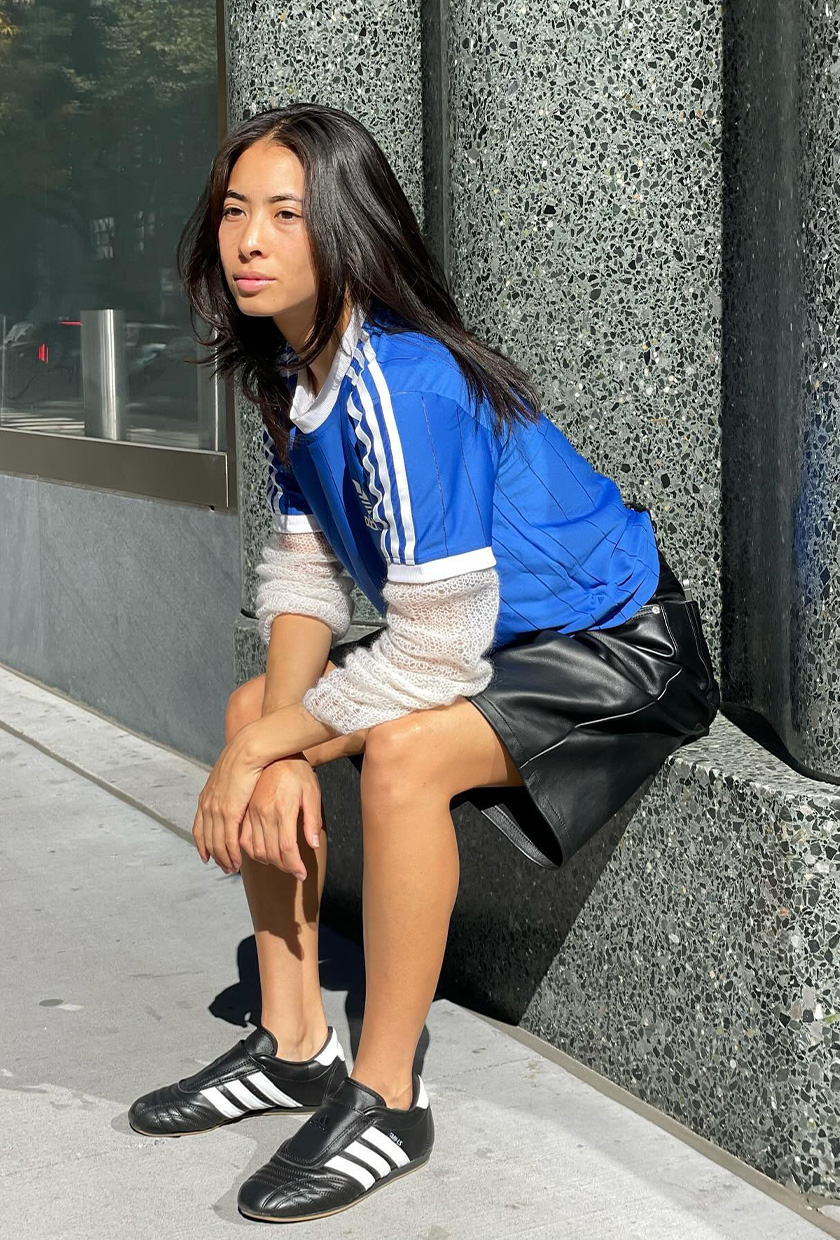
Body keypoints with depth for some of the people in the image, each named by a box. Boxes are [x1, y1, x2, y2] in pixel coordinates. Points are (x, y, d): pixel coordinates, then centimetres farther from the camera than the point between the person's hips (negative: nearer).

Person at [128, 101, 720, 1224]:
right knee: (249, 706, 6)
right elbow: (302, 569, 1)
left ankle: (386, 1099, -15)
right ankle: (293, 1043, 11)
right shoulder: (296, 368, -1)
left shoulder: (402, 386, -30)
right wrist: (274, 738, -16)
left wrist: (267, 747, -21)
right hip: (492, 636, 10)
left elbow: (434, 653, -31)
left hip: (618, 648, -10)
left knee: (403, 752, -33)